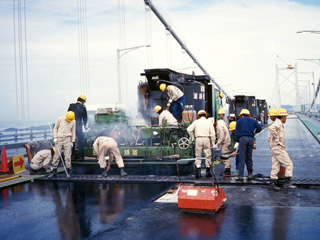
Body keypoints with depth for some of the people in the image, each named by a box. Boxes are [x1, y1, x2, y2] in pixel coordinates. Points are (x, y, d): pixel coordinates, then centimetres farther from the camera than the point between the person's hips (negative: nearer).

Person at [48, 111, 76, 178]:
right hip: (59, 139, 0)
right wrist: (55, 137, -2)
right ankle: (54, 172, 9)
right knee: (56, 156, 0)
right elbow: (55, 128, 6)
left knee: (68, 156, -4)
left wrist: (72, 142, 6)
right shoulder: (60, 119, -2)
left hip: (67, 139, 0)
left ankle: (68, 172, 4)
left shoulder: (73, 122, 2)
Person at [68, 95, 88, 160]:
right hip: (79, 126, -3)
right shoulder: (83, 107, -4)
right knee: (80, 140, 6)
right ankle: (80, 155, 7)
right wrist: (85, 125, 21)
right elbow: (85, 117, 6)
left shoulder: (71, 106, 3)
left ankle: (73, 155, 13)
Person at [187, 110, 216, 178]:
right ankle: (208, 172, 11)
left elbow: (189, 129, 2)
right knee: (208, 155, 8)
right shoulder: (209, 122, 6)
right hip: (206, 139, 0)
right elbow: (212, 133, 2)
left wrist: (192, 137, 12)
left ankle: (198, 172, 1)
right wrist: (213, 142, 7)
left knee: (198, 155, 6)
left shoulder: (196, 122, 7)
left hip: (198, 139, 0)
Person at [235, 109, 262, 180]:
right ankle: (250, 173, 15)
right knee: (249, 157, 12)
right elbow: (260, 128, 11)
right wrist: (255, 132, 29)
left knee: (242, 157, -5)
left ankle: (240, 176, -9)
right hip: (250, 139, 3)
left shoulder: (239, 121, 11)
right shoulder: (253, 121, 18)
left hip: (242, 138, -3)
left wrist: (237, 140, 15)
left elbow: (237, 132, 6)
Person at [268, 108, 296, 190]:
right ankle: (287, 183, -6)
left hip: (274, 149, 10)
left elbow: (270, 138, 30)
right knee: (289, 164, -5)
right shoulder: (278, 123, -10)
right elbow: (271, 128, -34)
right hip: (278, 147, -10)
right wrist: (277, 139, -25)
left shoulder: (279, 124, 23)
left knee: (275, 166, 7)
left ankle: (272, 183, 6)